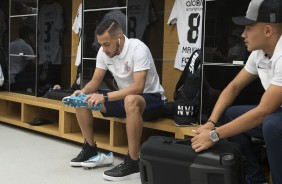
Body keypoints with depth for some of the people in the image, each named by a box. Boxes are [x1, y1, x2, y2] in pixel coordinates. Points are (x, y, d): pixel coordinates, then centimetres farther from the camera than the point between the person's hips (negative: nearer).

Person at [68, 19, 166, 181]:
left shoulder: (138, 49, -25)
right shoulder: (104, 52, -5)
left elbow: (138, 87, -34)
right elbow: (95, 81, 2)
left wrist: (105, 97, -39)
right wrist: (82, 92, -20)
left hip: (151, 99, -7)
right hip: (125, 98, 7)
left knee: (131, 101, -42)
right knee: (82, 99, -4)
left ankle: (133, 163, -32)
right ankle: (90, 149, 9)